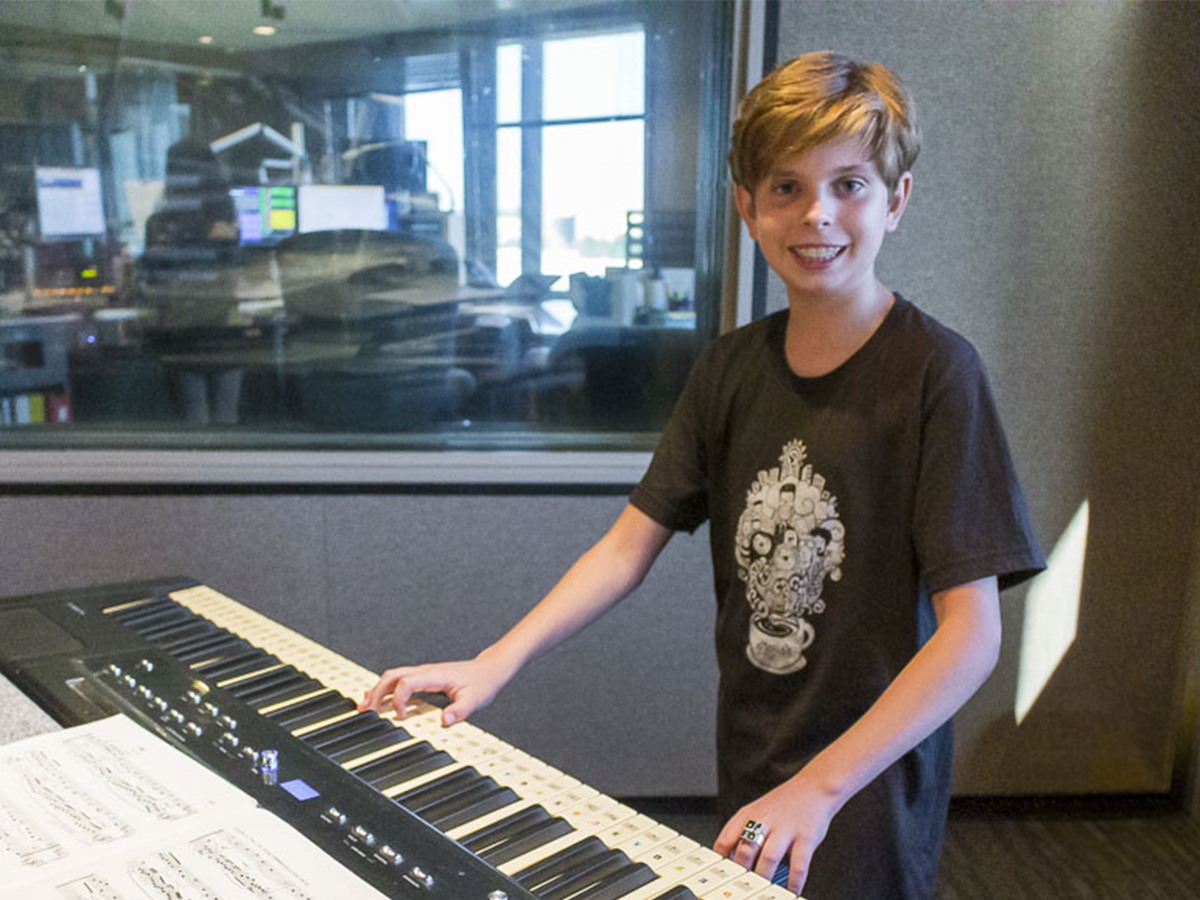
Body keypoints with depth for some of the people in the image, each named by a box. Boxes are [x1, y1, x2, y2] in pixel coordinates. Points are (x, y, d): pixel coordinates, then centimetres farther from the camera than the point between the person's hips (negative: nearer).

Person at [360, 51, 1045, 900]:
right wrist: (497, 662, -10)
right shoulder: (731, 367, 0)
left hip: (867, 794, -4)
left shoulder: (933, 372, -17)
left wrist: (819, 788, -25)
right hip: (748, 769, 5)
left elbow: (971, 631, -20)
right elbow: (630, 544, 0)